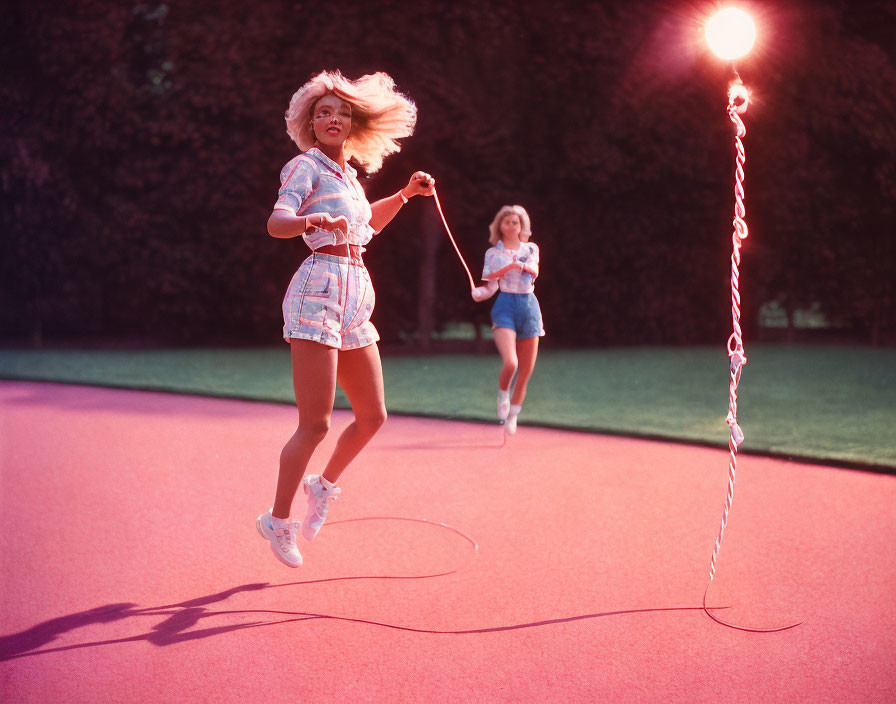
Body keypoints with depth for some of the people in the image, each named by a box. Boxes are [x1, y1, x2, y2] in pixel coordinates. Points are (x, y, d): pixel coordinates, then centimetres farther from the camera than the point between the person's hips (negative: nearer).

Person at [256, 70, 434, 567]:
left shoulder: (347, 173, 19)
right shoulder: (306, 166, -3)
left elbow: (368, 221, 39)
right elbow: (276, 223, -20)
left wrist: (406, 193, 28)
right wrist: (316, 220, -40)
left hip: (355, 294, 8)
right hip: (319, 290, -8)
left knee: (372, 416, 12)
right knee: (315, 423, -10)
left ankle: (323, 485, 34)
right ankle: (278, 520, 4)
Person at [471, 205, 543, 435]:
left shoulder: (531, 249, 12)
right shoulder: (493, 253, 8)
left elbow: (534, 270, -8)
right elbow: (491, 286, 1)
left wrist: (518, 264, -27)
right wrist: (478, 293, -20)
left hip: (529, 306, 3)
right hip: (505, 306, -3)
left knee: (526, 370, 3)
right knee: (510, 363, -23)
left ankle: (513, 415, 20)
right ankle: (503, 394, 9)